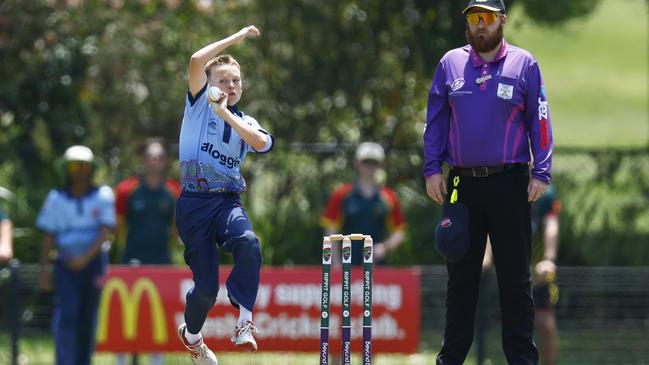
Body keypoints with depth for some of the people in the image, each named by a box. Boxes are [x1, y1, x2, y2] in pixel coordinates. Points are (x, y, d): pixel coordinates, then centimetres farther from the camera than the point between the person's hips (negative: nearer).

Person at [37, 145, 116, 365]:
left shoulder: (103, 196, 2)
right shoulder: (56, 198, 5)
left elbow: (105, 231, -6)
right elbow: (48, 235, 6)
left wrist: (86, 258, -17)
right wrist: (44, 268, -2)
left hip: (94, 263, 1)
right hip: (66, 264, -1)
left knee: (88, 318, 4)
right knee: (66, 316, -14)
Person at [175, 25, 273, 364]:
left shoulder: (246, 122, 16)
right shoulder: (200, 104, 9)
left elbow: (261, 143, -9)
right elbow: (196, 61, -7)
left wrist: (224, 113, -14)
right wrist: (238, 37, 0)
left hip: (228, 202, 2)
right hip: (193, 203, -2)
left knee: (248, 243, -33)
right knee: (206, 285, -4)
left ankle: (244, 321, -33)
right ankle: (191, 334, 27)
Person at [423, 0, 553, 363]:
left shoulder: (524, 64, 3)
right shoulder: (451, 64, 9)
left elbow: (539, 120, 2)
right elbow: (436, 120, 11)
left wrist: (541, 173, -6)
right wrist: (432, 169, 3)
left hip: (509, 183, -2)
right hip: (462, 184, 2)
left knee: (516, 278, 0)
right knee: (461, 276, 8)